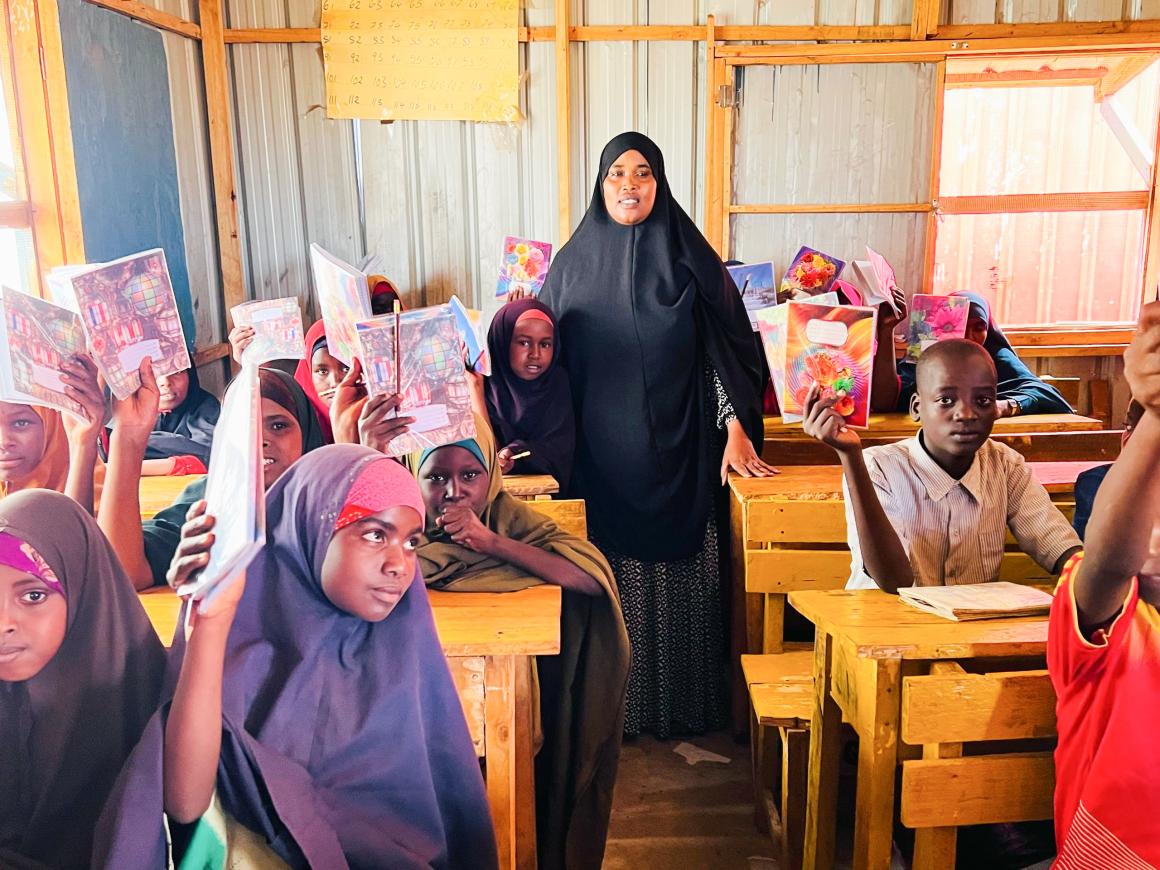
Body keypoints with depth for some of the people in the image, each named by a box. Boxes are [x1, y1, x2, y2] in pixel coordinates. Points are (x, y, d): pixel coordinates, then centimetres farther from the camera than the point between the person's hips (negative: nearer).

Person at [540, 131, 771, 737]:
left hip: (678, 449, -1)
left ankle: (682, 707, 21)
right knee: (612, 579, 5)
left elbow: (726, 347, -1)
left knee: (679, 573, 4)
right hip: (602, 453, 1)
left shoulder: (688, 257, 0)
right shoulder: (574, 262, 5)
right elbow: (547, 355, 8)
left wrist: (736, 430, -10)